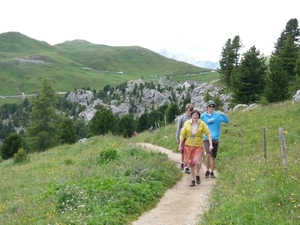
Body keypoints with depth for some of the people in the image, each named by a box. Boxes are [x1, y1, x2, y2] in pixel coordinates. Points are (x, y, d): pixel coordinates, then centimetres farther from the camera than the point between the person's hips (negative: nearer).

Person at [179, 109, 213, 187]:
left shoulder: (202, 124, -10)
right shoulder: (187, 123, -6)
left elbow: (208, 133, -8)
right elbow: (183, 134, -1)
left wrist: (211, 144, -15)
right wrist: (180, 145, -4)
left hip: (198, 146, -2)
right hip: (189, 146, 2)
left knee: (197, 162, -18)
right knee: (190, 163, 6)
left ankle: (197, 175, 12)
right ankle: (193, 180, 20)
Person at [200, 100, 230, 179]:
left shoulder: (217, 115, -1)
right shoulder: (203, 116, 0)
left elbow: (227, 121, -10)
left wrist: (222, 114, -23)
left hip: (215, 139, 2)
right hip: (207, 139, -1)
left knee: (213, 157, 9)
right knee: (208, 154, -20)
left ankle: (211, 172, 23)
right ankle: (207, 171, -4)